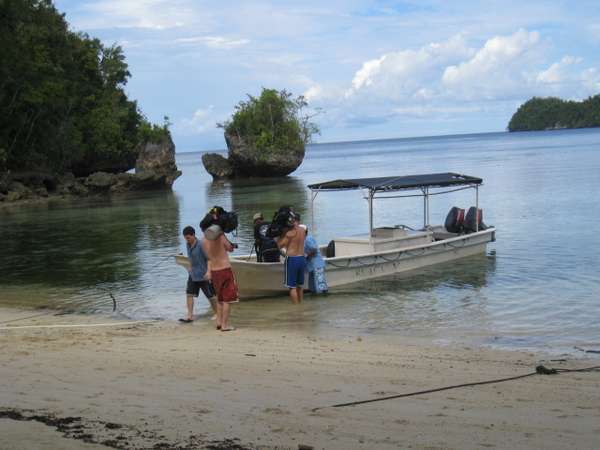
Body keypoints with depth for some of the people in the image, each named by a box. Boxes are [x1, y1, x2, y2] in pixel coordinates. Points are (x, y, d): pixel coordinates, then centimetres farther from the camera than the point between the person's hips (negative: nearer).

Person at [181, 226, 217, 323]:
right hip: (193, 275, 7)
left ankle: (217, 313, 24)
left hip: (203, 275, -7)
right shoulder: (187, 245, 4)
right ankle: (190, 316, -1)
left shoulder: (201, 245, -19)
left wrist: (208, 271, -30)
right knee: (189, 294, -2)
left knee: (210, 295, 6)